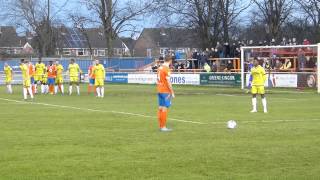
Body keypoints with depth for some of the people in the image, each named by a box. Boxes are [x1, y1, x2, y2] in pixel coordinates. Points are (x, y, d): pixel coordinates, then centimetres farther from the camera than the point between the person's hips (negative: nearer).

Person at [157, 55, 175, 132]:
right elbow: (168, 82, -17)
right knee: (165, 108, -5)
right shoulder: (167, 69, -14)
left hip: (159, 90, 8)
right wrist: (172, 92, -12)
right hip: (165, 91, -8)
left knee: (160, 108, 11)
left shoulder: (160, 68, 11)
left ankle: (161, 126, 16)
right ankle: (163, 127, -5)